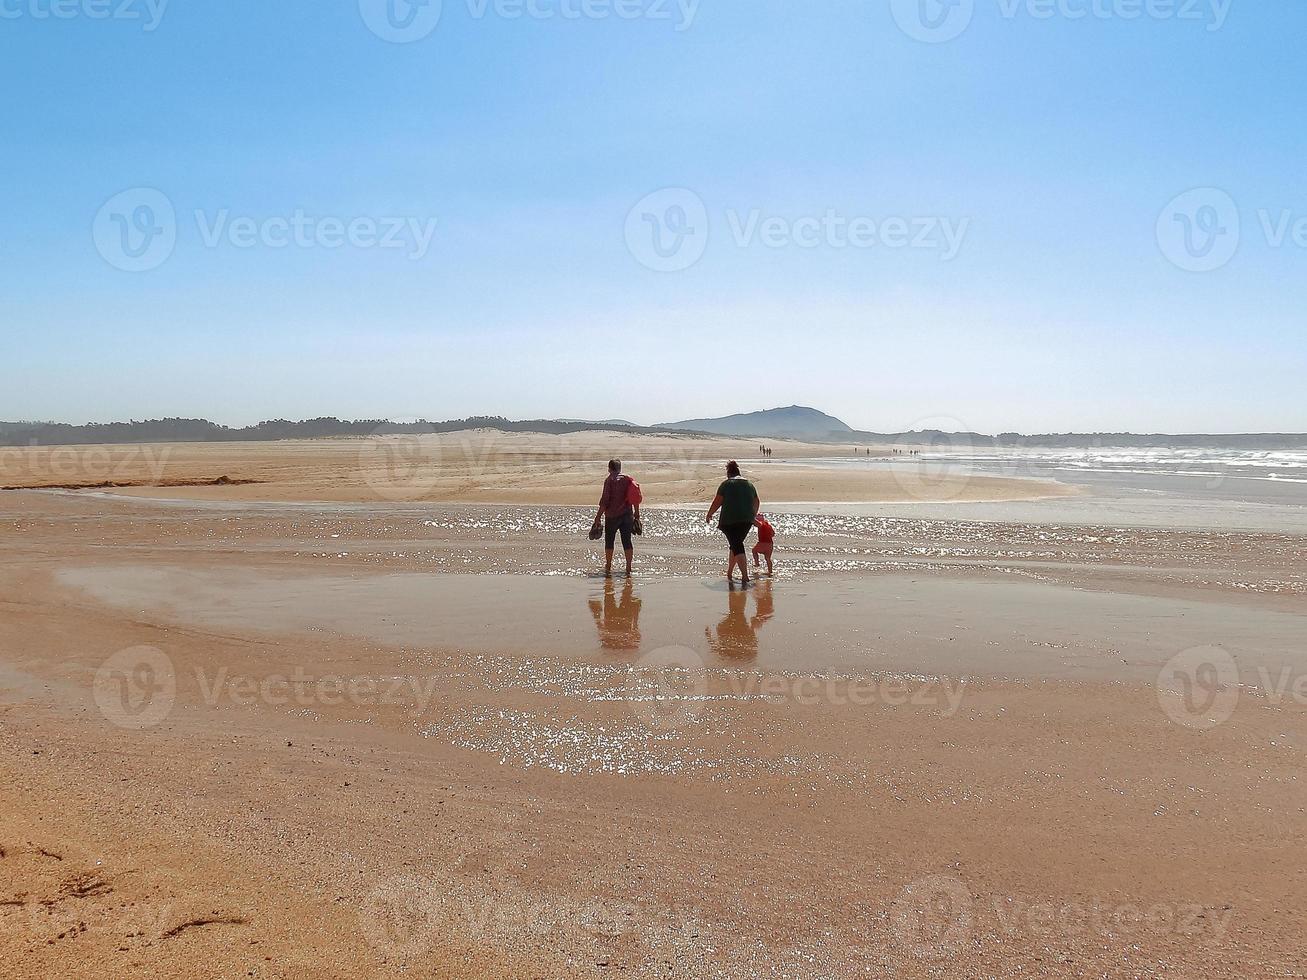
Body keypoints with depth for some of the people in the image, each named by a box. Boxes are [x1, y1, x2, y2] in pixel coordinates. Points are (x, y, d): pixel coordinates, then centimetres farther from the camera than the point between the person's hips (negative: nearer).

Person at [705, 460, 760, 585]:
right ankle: (729, 573, 27)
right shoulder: (749, 484, 16)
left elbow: (717, 502, -3)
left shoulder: (726, 484, 0)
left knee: (737, 547, -7)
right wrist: (753, 515, 40)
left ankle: (745, 576, -20)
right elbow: (756, 503, 23)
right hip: (747, 521, 5)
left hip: (730, 520, -5)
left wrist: (709, 514, 11)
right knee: (736, 545, 20)